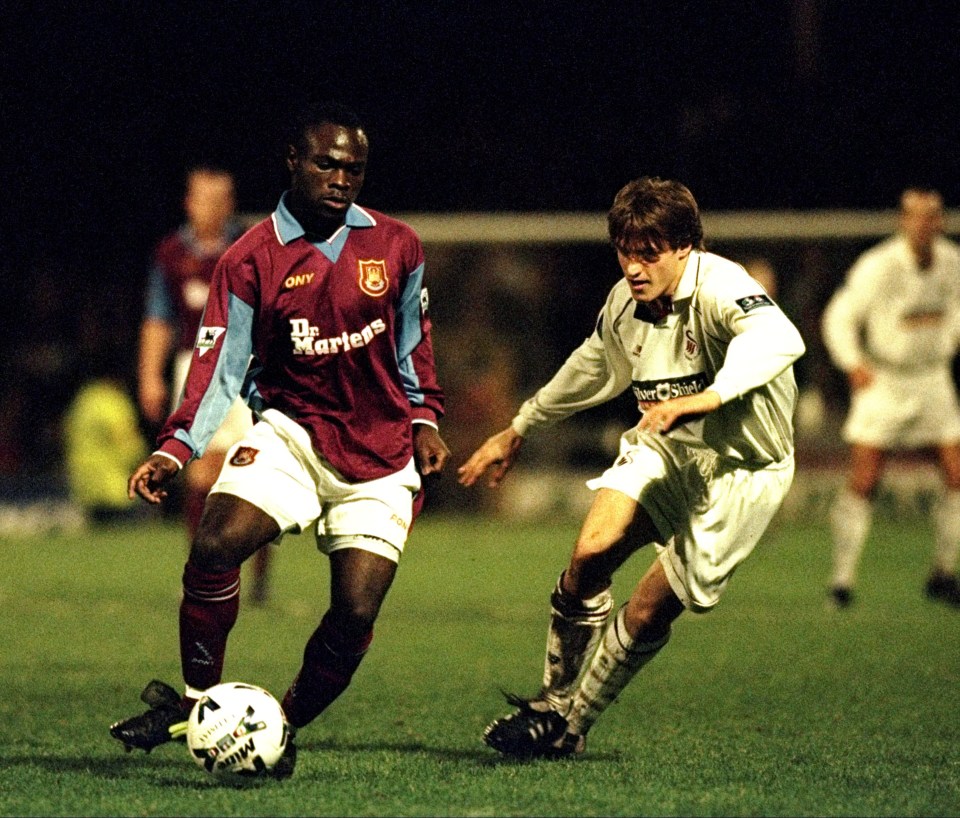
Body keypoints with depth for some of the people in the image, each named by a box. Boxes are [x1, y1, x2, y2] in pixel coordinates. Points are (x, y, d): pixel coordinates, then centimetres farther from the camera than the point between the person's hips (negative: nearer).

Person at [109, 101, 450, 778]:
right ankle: (195, 702, -8)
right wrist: (177, 450, -20)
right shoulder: (251, 261, -6)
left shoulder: (397, 247, 2)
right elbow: (221, 366, -8)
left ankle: (283, 732, 12)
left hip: (381, 455, 1)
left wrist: (424, 421, 6)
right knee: (215, 547, -27)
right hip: (291, 431, -1)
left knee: (355, 615, -11)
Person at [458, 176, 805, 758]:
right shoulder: (625, 302, -3)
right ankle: (554, 703, 1)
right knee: (590, 553, -18)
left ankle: (569, 728, 13)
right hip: (665, 448, 6)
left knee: (647, 614, -8)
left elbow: (779, 340, -48)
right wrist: (519, 431, 29)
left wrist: (704, 399, -62)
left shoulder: (720, 289, -26)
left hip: (740, 467, -6)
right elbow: (595, 368, 20)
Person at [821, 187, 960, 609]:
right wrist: (853, 364, -23)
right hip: (881, 383, -5)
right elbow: (839, 316, -11)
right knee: (863, 482, -10)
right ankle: (841, 578, -2)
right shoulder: (878, 266, -16)